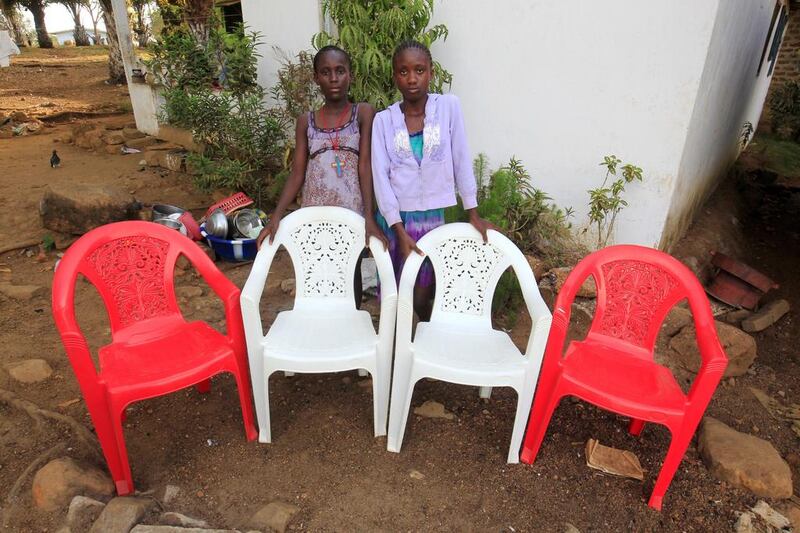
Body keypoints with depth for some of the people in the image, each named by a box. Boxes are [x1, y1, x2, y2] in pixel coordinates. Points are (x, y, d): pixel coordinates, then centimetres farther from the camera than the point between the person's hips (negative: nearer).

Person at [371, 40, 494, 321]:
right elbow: (380, 177, -7)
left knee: (422, 296, 7)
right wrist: (400, 231, -14)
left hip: (431, 215, 0)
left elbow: (461, 160, 1)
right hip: (394, 217, 1)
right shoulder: (383, 120, -1)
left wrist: (473, 213, 1)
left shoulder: (448, 106, -2)